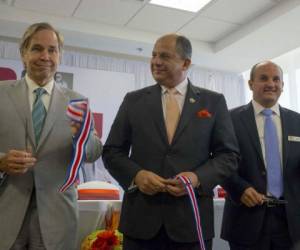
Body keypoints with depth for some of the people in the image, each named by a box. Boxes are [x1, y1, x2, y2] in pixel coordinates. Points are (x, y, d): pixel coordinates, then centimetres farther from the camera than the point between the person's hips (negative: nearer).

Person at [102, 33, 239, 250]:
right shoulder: (134, 100, 7)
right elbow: (112, 151, 7)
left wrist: (198, 178, -13)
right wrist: (136, 175, -12)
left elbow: (229, 154, 4)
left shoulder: (213, 102, 5)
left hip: (192, 218, 0)